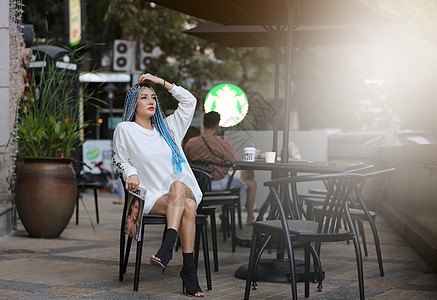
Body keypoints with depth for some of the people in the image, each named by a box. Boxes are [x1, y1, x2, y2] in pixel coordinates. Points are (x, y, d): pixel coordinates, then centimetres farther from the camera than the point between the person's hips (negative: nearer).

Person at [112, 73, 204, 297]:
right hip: (152, 196, -3)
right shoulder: (125, 130, 10)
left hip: (185, 190, 3)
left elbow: (189, 101, 20)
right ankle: (189, 270, -42)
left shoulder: (167, 127, 21)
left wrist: (160, 81, 15)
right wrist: (130, 173, -5)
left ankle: (168, 245, -49)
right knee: (187, 208, -34)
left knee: (178, 186, -37)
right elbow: (120, 160, 18)